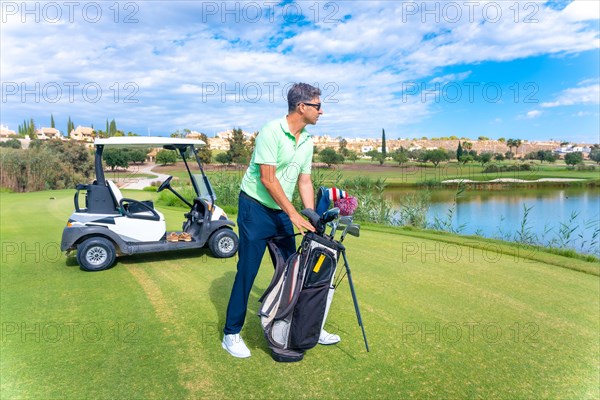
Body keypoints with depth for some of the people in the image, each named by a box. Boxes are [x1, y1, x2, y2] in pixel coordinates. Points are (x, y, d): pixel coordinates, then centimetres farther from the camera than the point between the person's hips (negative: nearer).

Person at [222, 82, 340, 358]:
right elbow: (268, 179, -23)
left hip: (282, 212, 7)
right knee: (247, 271, -3)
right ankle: (231, 333, 12)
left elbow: (304, 182, 9)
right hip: (256, 207, -7)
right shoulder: (271, 132, -18)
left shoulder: (307, 141, 6)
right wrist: (294, 214, -23)